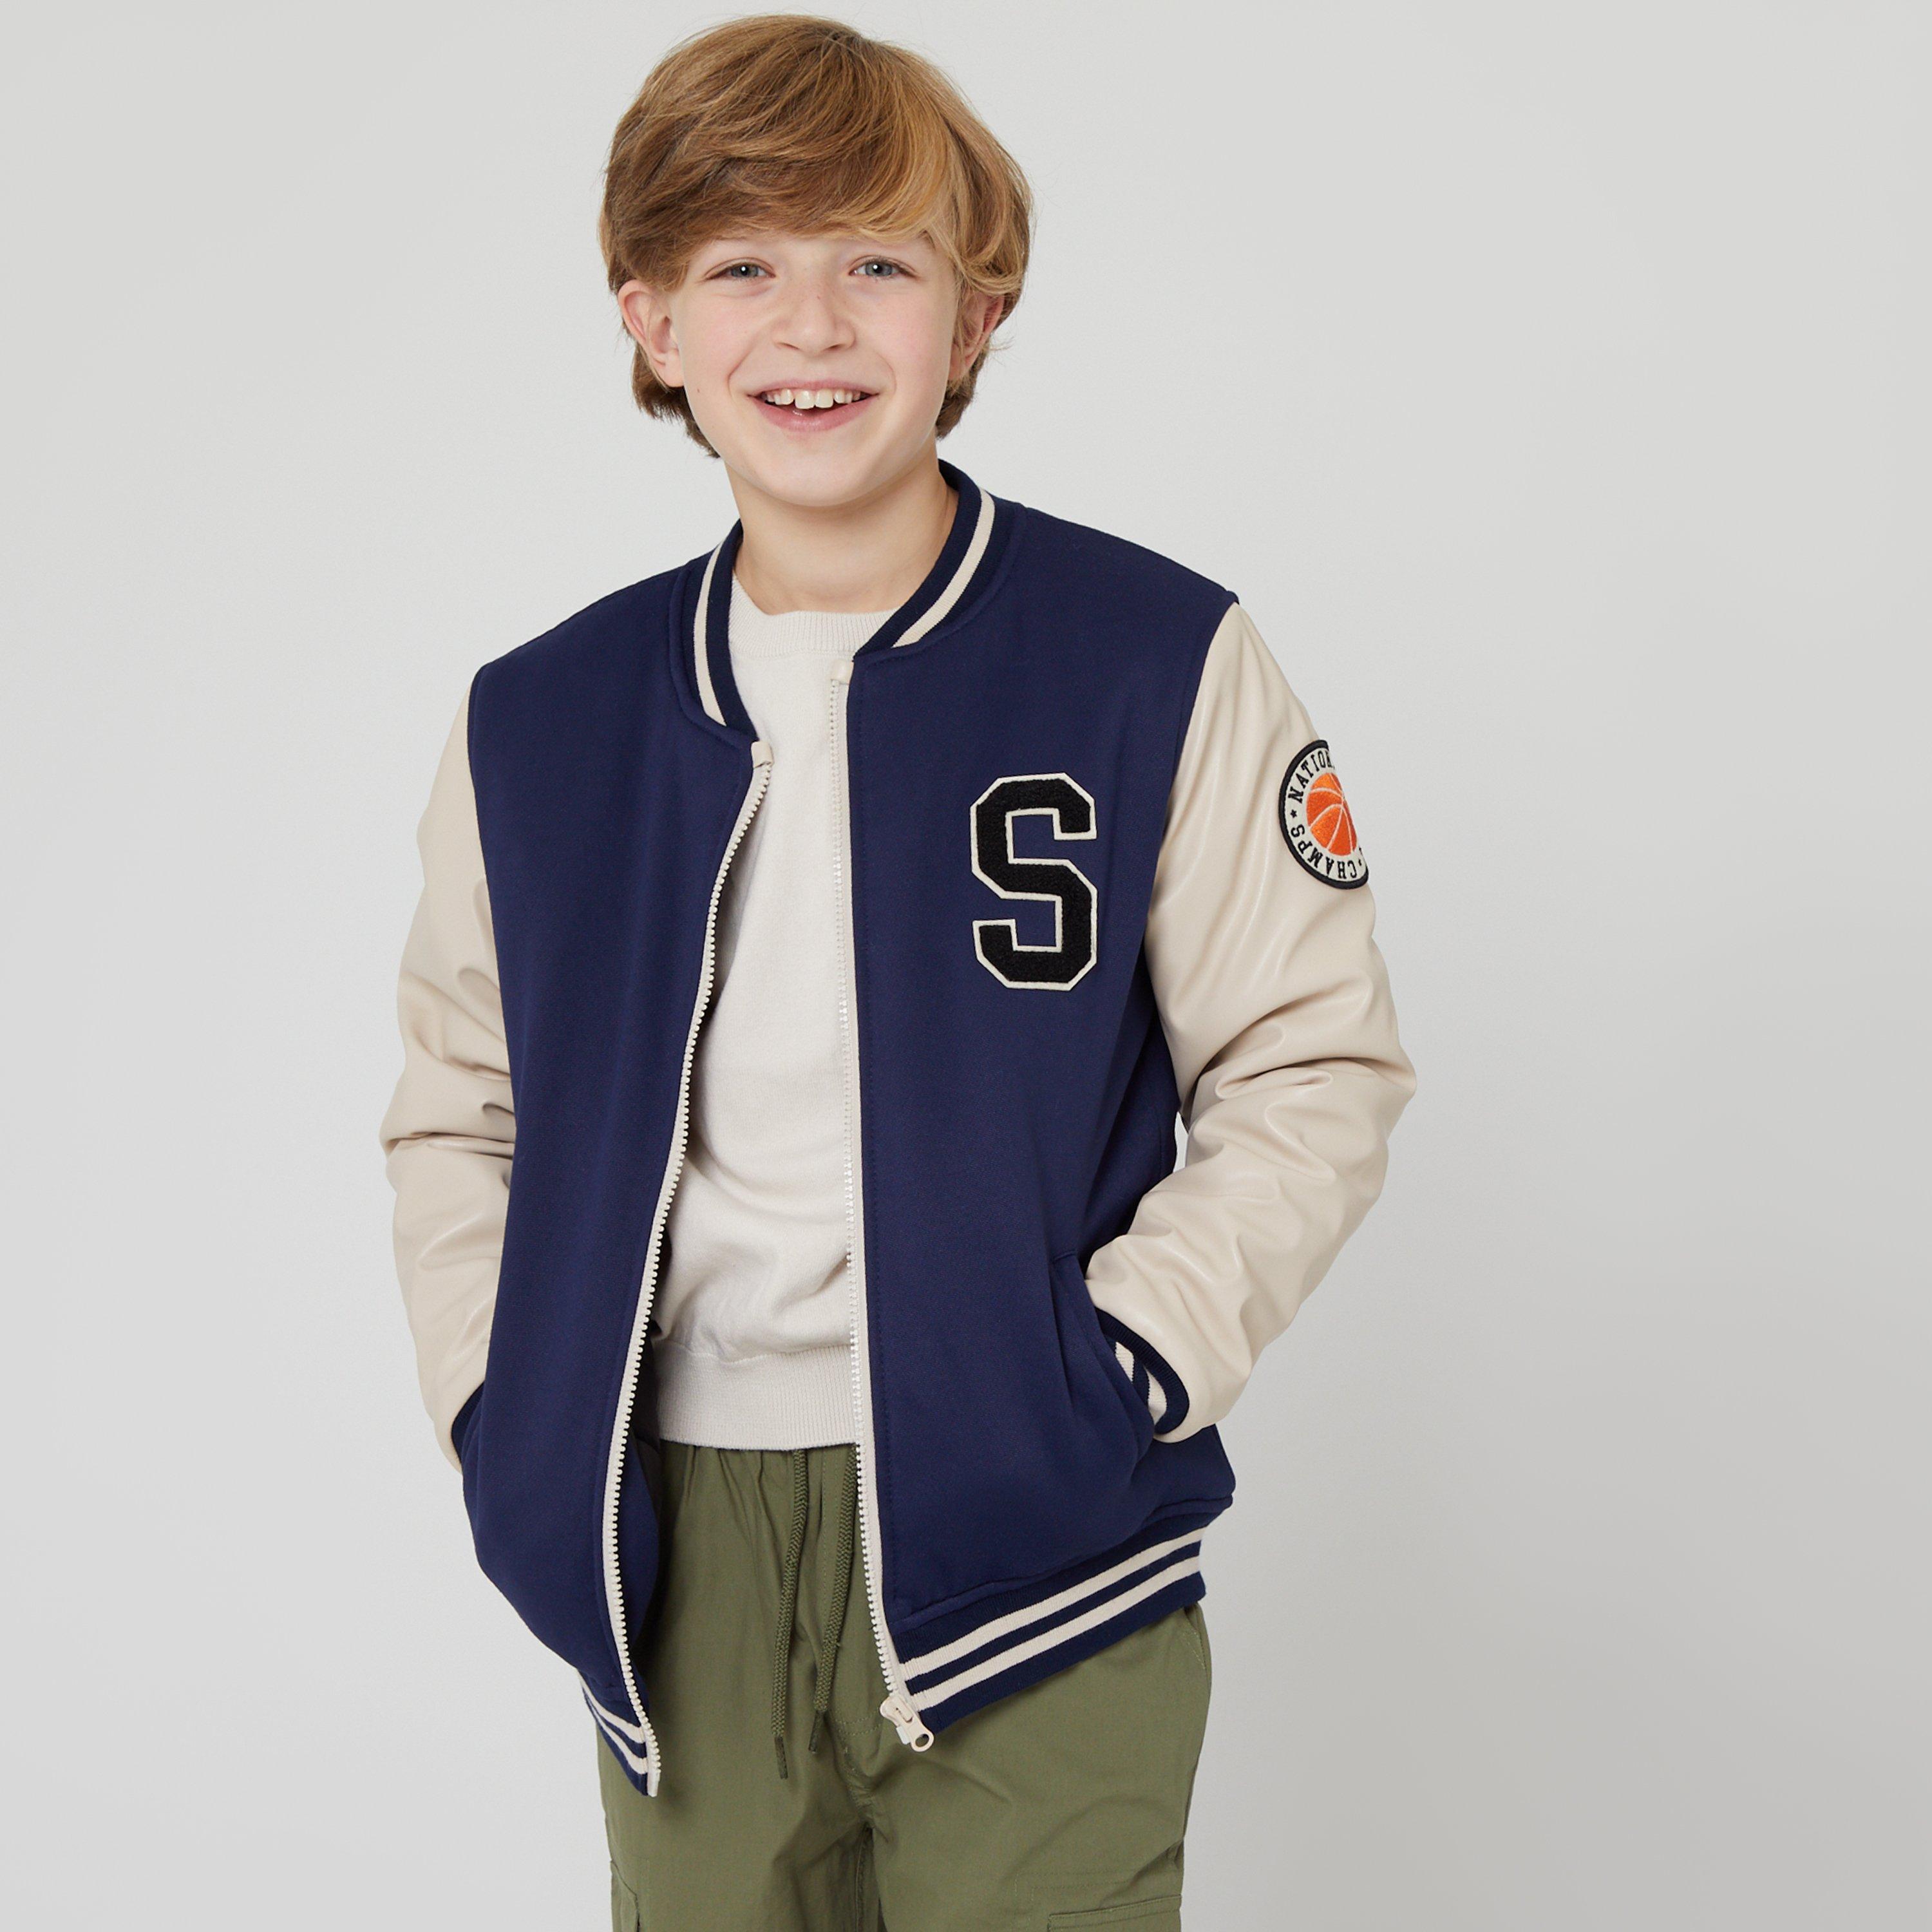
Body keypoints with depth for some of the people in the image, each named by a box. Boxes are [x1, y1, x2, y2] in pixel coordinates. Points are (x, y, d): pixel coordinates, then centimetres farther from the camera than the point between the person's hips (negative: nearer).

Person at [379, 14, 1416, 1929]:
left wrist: (1127, 1368, -11)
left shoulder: (1161, 665, -5)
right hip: (675, 1553, 3)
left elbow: (1316, 1068, -2)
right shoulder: (535, 726, 5)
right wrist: (499, 1408, 2)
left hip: (1028, 1547, -3)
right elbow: (457, 1114, 14)